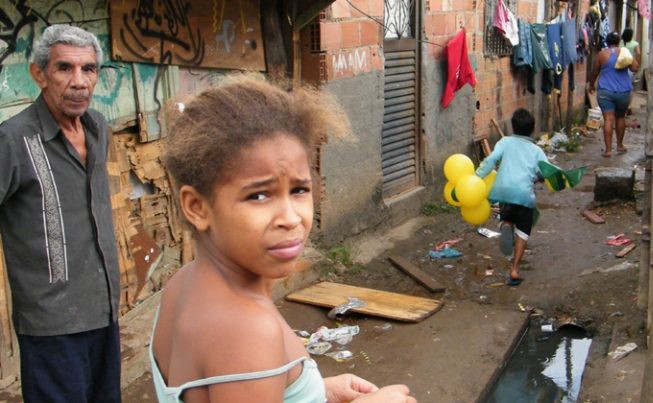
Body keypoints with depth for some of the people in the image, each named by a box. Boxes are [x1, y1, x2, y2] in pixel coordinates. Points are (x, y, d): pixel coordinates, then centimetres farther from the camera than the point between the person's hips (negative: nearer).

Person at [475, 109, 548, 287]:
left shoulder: (506, 142, 15)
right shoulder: (536, 150, 17)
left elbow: (491, 159, -2)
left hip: (503, 190, 1)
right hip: (525, 193, -1)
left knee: (507, 218, 27)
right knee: (522, 232, 11)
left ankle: (505, 225, -10)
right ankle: (514, 270, 1)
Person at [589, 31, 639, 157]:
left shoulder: (601, 54, -2)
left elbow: (594, 73, 5)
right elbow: (635, 68, -6)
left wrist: (591, 85, 21)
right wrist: (633, 58, 11)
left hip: (605, 92, -2)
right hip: (623, 92, 2)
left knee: (608, 120, -5)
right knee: (620, 118, 19)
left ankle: (608, 149, -8)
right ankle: (620, 145, 29)